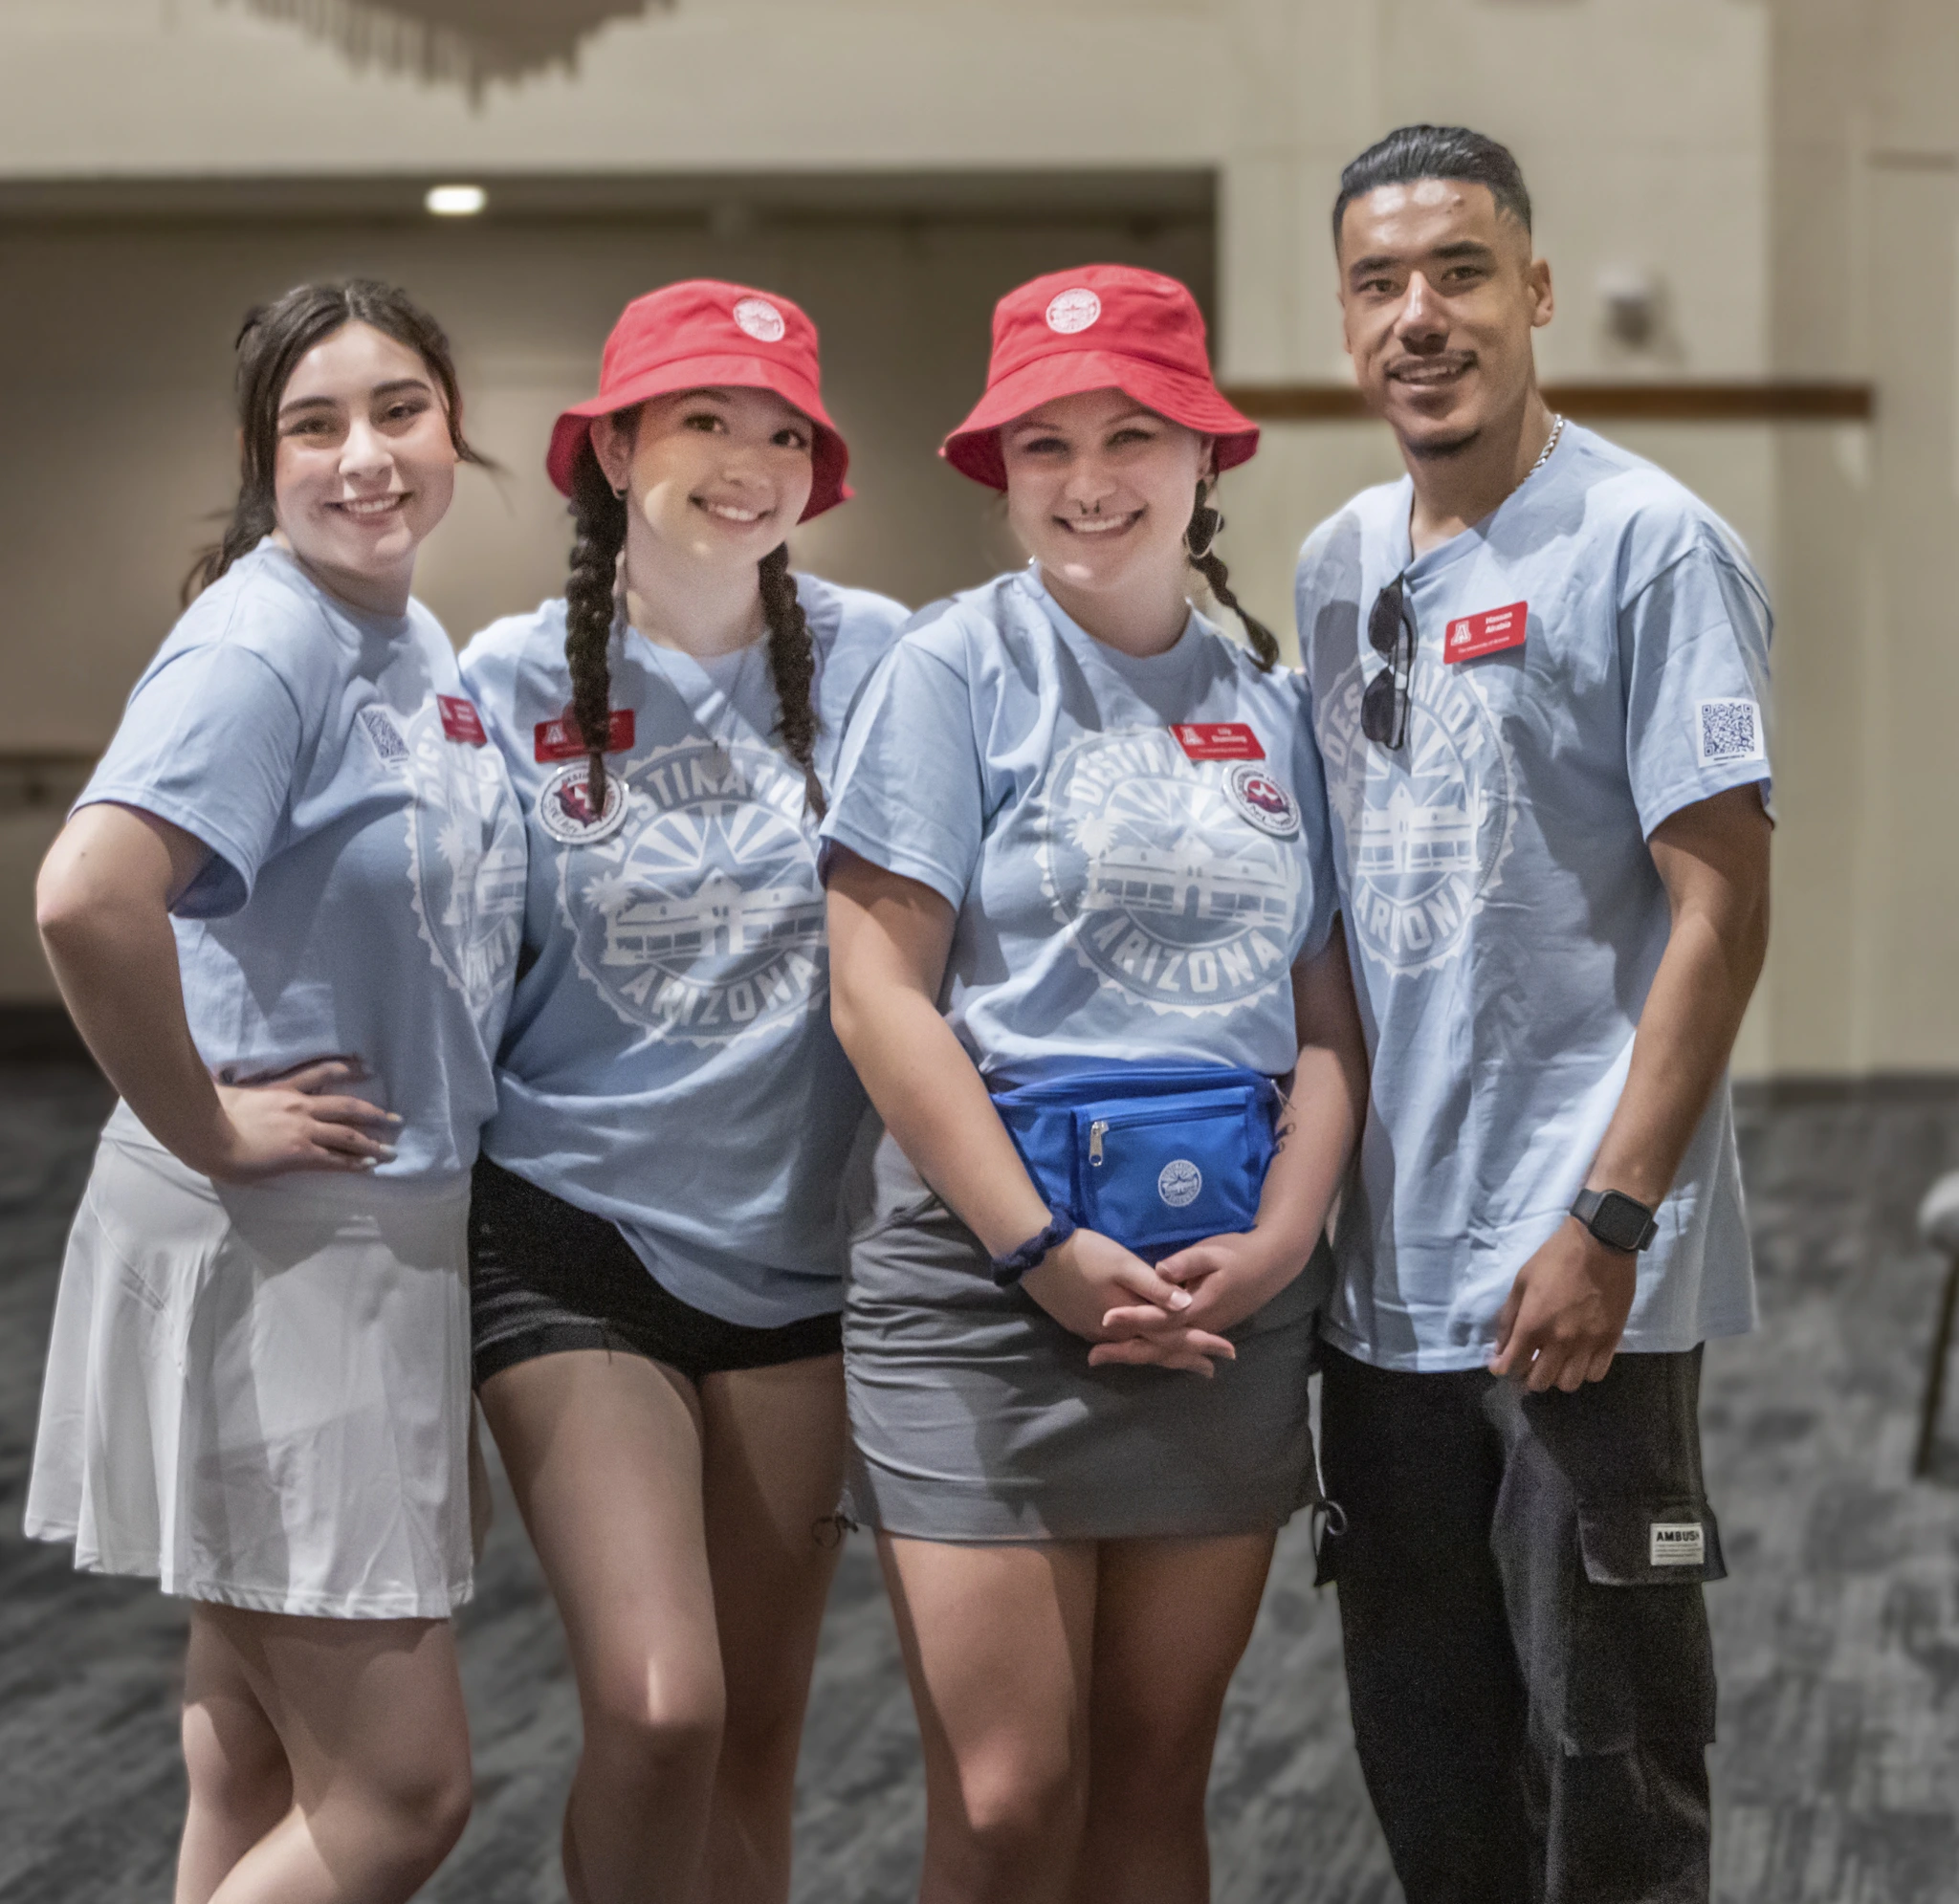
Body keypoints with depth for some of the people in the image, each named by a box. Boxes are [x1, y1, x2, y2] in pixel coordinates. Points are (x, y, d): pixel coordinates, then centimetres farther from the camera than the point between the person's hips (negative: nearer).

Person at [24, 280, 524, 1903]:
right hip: (266, 1246, -9)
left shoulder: (420, 643, 10)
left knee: (262, 1763, 15)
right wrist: (204, 1128, -21)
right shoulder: (263, 644, -17)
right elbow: (87, 897, -33)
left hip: (392, 1237, 9)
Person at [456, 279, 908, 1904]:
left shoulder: (874, 661, -1)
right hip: (578, 1235, -2)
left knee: (756, 1740, 9)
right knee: (657, 1712, -16)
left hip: (796, 1242, 2)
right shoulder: (517, 681, -2)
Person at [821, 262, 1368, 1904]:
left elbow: (1329, 1020, 12)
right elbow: (880, 994, -8)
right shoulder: (960, 671, -1)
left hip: (1226, 1288, 4)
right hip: (988, 1274, -4)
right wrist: (1050, 1255, -14)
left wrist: (1276, 1243, -6)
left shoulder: (1269, 704, 13)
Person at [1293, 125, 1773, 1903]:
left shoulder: (1648, 544, -9)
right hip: (1387, 1272, 7)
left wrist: (1606, 1224, -19)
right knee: (1425, 1761, 15)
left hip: (1582, 1283, -6)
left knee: (1607, 1760, 1)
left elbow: (1720, 911, -13)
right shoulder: (1338, 566, 12)